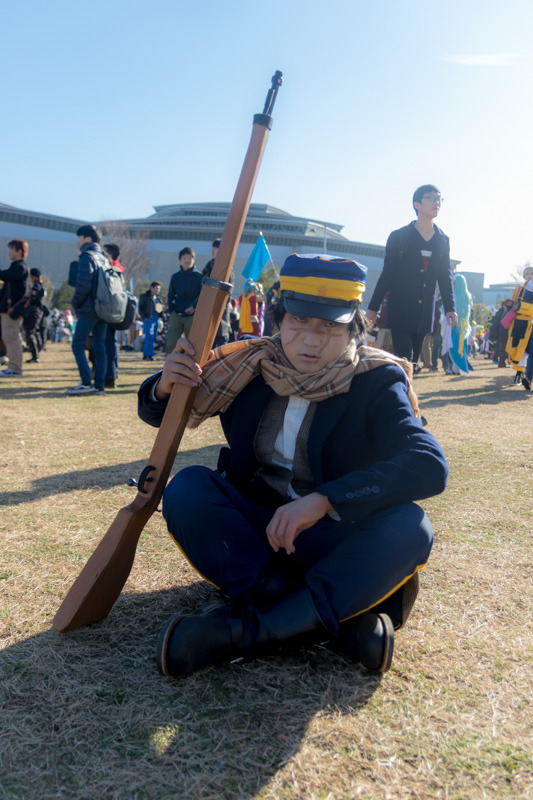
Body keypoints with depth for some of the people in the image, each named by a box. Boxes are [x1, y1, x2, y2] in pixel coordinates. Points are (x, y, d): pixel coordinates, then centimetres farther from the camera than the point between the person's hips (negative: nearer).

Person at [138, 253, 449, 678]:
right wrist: (165, 386, -21)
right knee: (188, 487, -23)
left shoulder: (375, 383, -11)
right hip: (253, 532, 3)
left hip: (336, 539, -2)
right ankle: (341, 616, -27)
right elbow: (160, 413, 4)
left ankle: (246, 630, -33)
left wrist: (323, 500, -35)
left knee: (408, 525, -30)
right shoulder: (251, 366, -3)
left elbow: (430, 465, -26)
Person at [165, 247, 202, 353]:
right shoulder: (175, 277, 11)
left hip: (192, 316, -2)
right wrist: (171, 311, 4)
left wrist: (194, 306, -17)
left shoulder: (199, 277, 2)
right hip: (176, 315, 3)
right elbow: (170, 296, 16)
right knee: (170, 343, -6)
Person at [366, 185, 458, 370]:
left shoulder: (443, 240, 10)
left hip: (425, 312, 4)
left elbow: (445, 276, 12)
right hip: (400, 311, -4)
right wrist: (373, 307, -2)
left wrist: (450, 308, 2)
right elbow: (387, 273, -1)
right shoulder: (399, 237, -2)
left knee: (413, 364, 9)